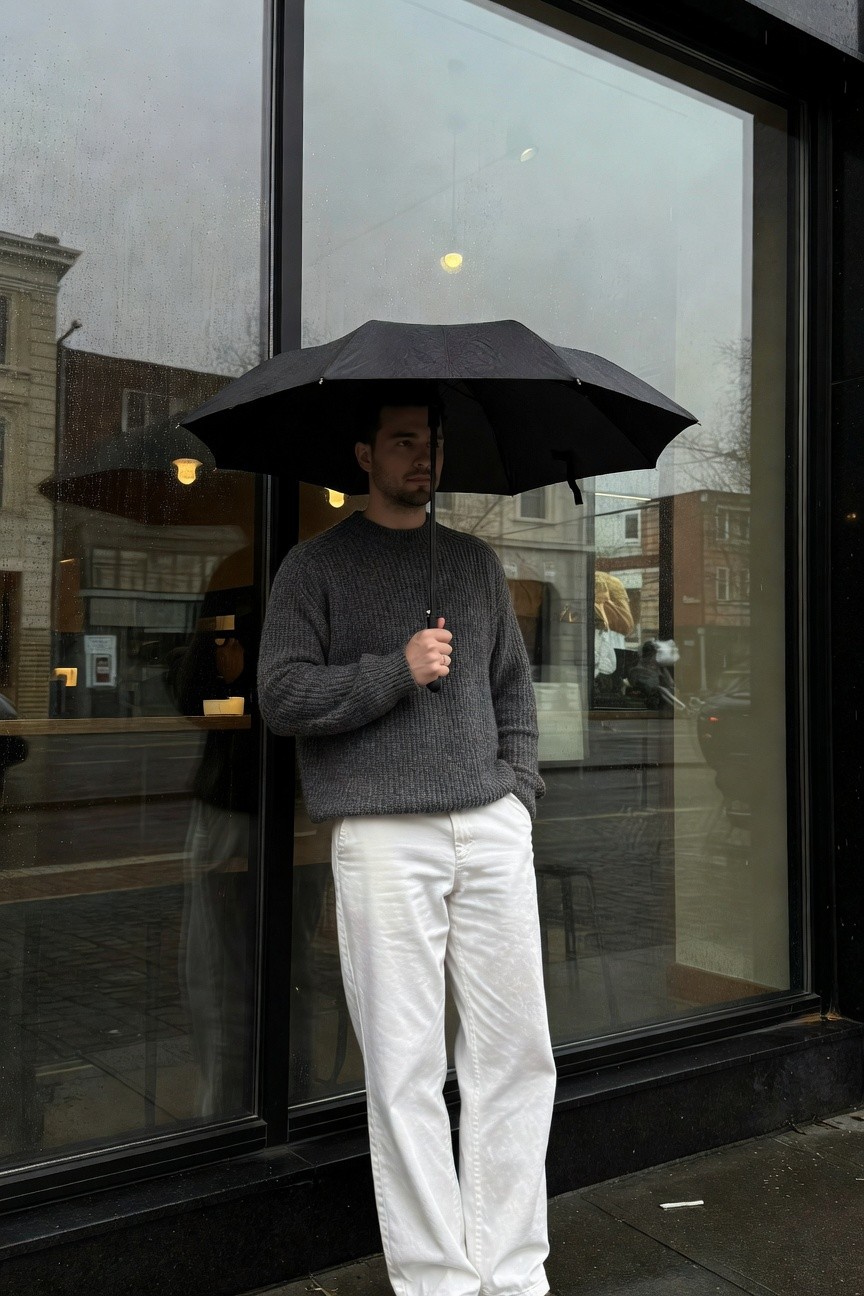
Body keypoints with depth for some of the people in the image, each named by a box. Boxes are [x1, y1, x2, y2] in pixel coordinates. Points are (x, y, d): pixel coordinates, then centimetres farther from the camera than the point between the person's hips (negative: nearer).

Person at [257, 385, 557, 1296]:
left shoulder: (476, 561, 19)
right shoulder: (318, 565, 6)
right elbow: (281, 694, -3)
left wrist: (518, 782, 6)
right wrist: (397, 670, -11)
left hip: (493, 829, 5)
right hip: (383, 837, -4)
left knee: (517, 1054, 7)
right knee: (406, 1072, 0)